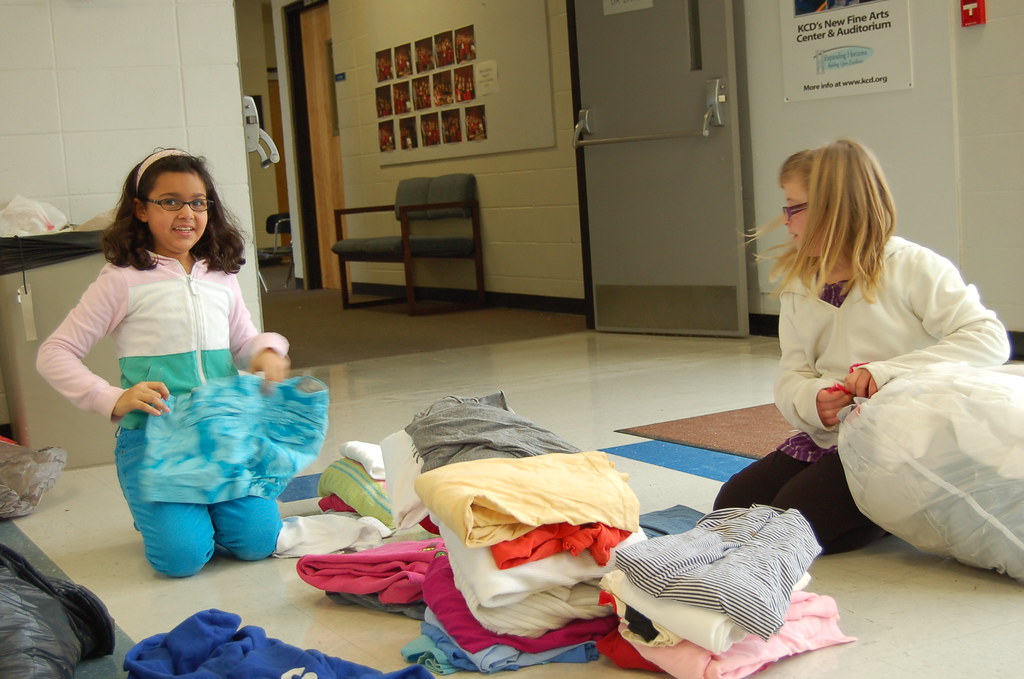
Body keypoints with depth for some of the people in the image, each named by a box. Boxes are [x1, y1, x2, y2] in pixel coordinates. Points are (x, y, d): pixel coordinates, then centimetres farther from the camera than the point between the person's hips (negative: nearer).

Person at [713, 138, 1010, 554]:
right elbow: (791, 377, 6)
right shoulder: (798, 288, 11)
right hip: (825, 439, 8)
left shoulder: (913, 267, -8)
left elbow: (990, 340, -16)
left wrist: (889, 371, -25)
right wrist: (813, 402, -20)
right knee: (731, 508, -3)